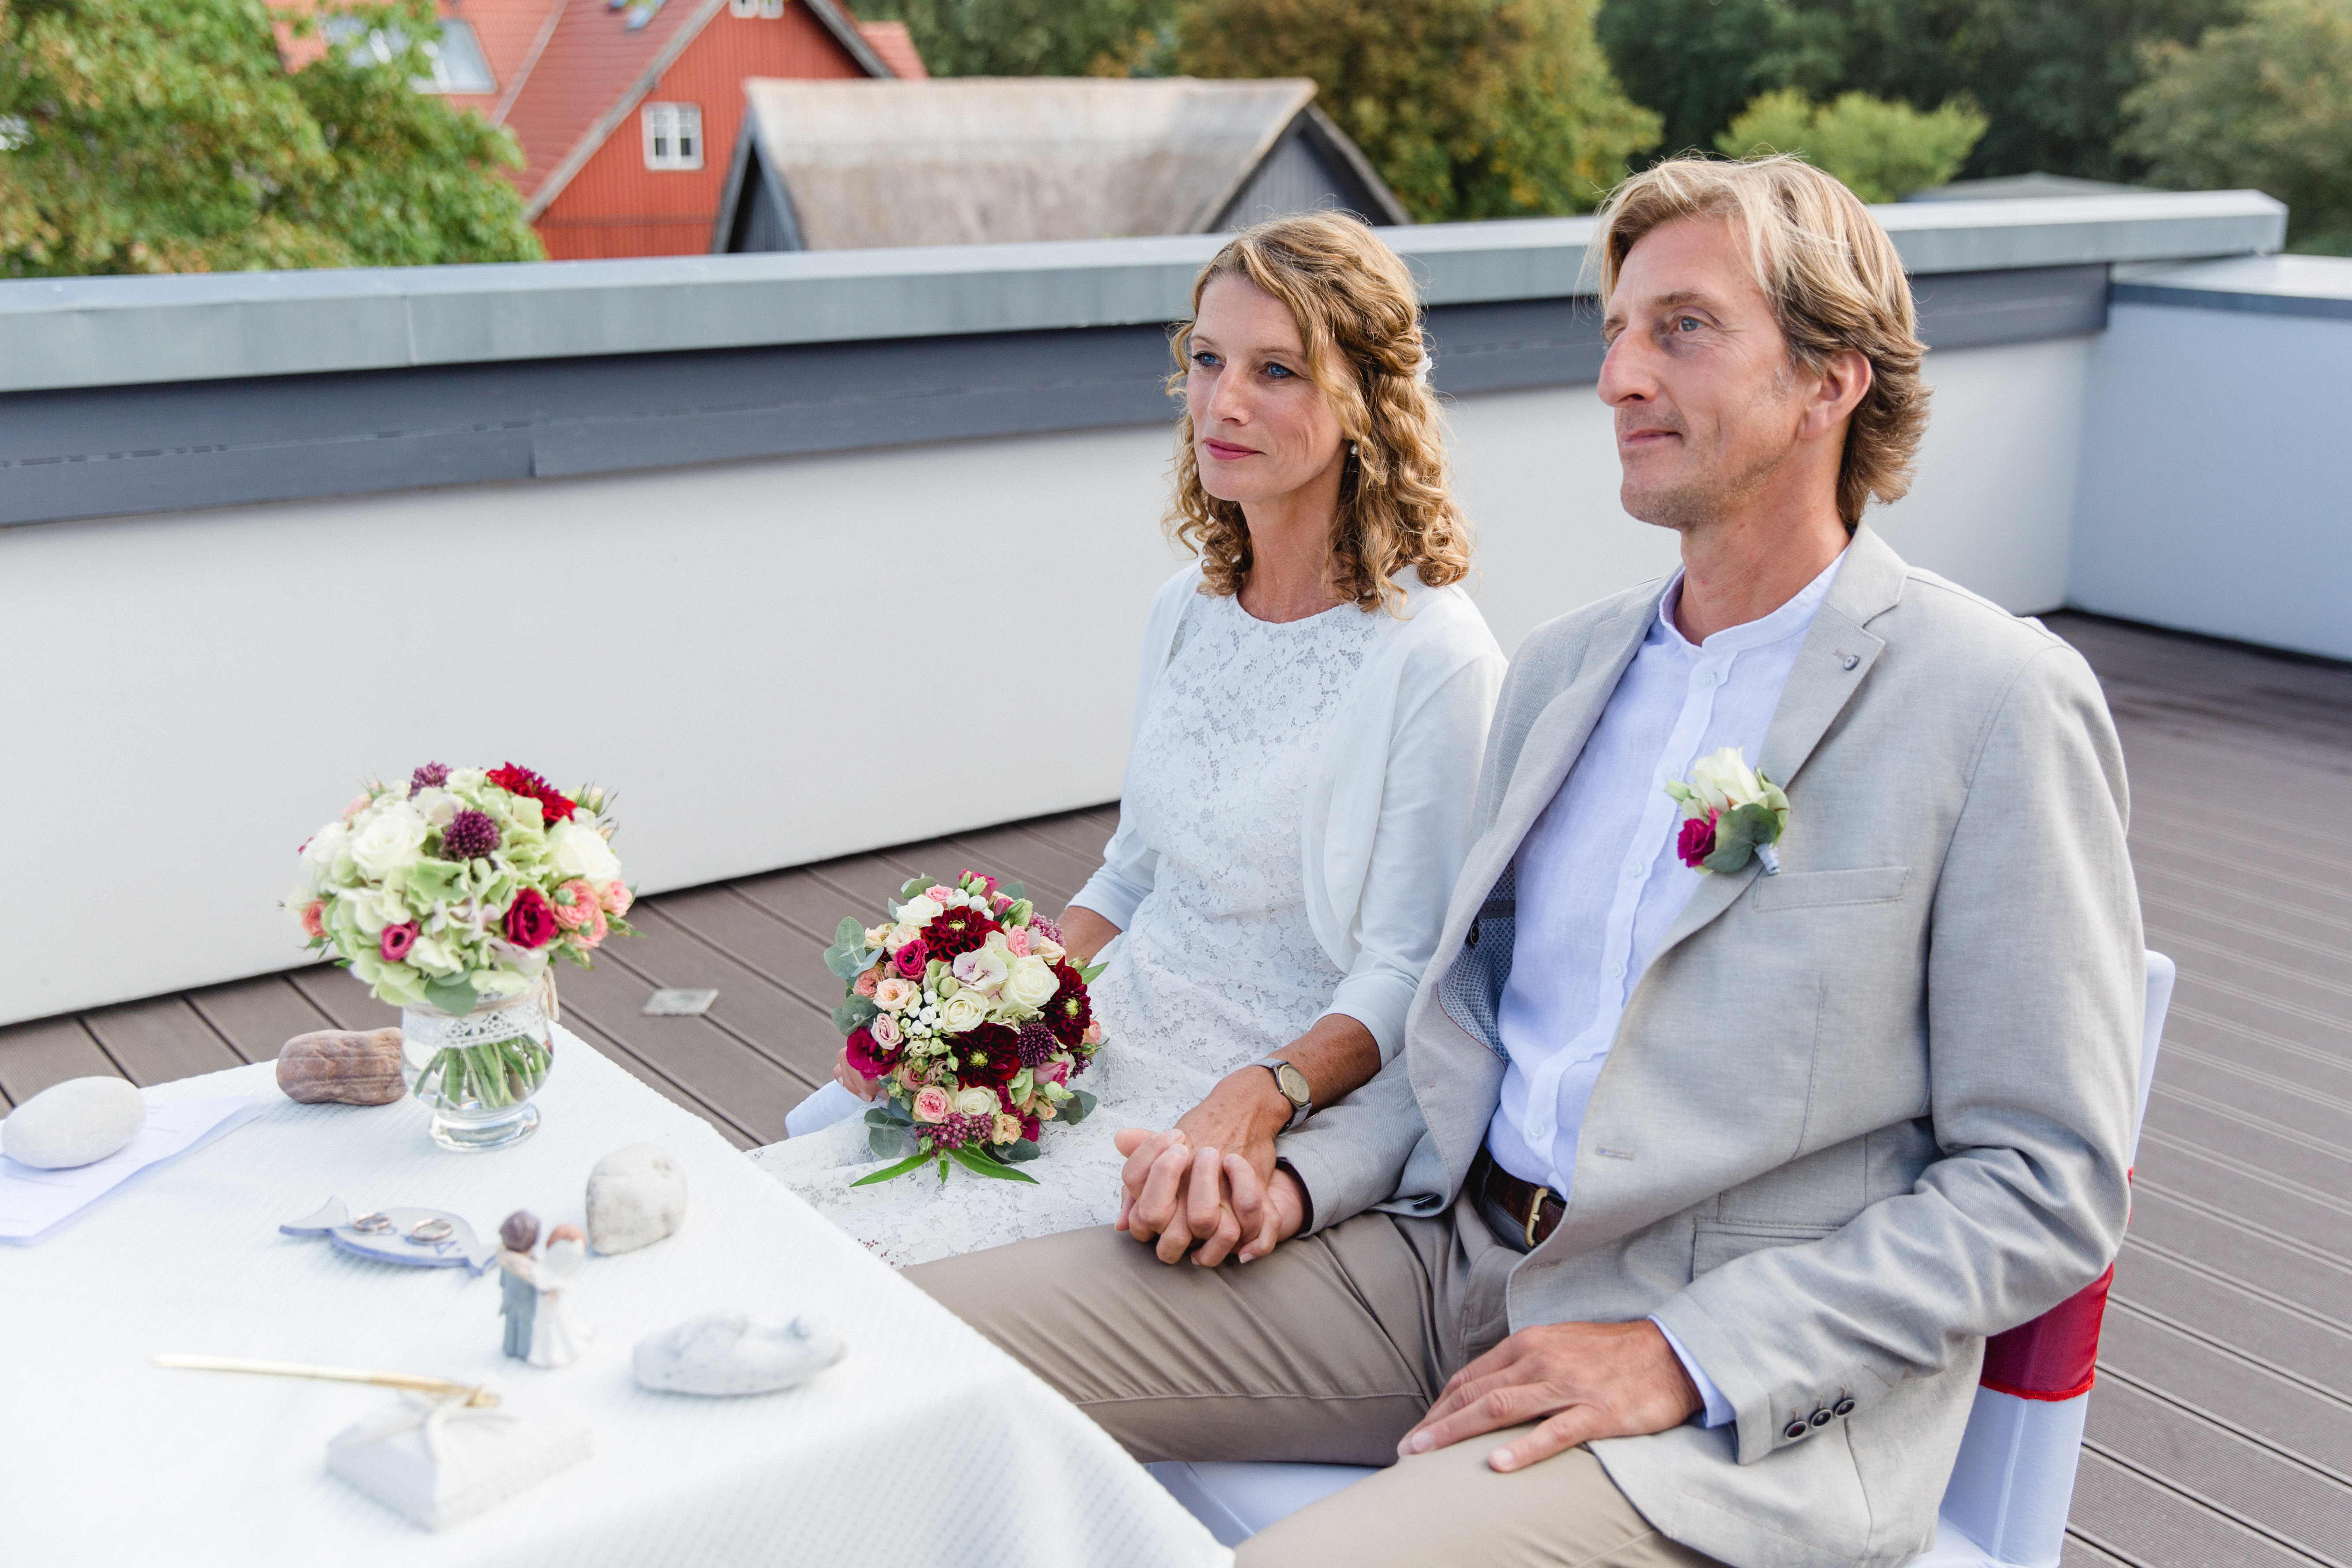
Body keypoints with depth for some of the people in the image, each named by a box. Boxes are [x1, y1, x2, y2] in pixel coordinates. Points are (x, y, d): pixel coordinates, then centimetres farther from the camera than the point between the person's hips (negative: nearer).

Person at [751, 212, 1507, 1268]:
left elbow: (1404, 975, -13)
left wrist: (1263, 1094, -31)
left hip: (1244, 1117, -6)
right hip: (1108, 1054, 7)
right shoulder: (1186, 613, 9)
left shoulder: (1433, 659, -14)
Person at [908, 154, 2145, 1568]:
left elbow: (2045, 1186, -8)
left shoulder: (1998, 703, -7)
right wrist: (1298, 1182, 1)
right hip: (1451, 1259, 6)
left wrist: (1686, 1358, -16)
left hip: (1744, 1384, -5)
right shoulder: (1562, 666, 13)